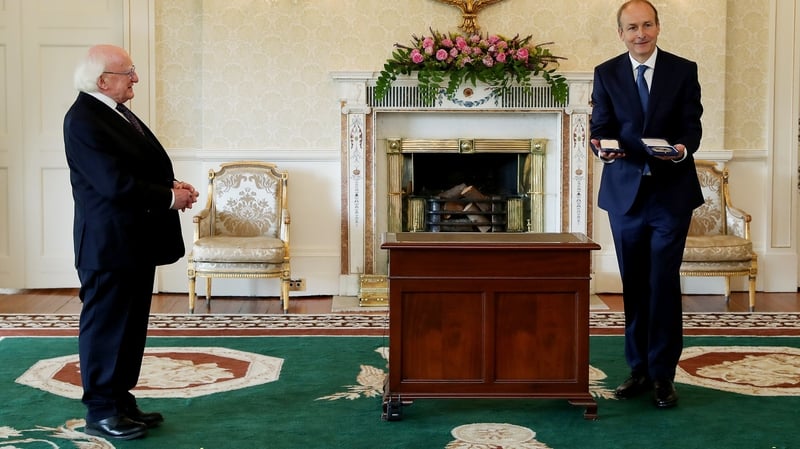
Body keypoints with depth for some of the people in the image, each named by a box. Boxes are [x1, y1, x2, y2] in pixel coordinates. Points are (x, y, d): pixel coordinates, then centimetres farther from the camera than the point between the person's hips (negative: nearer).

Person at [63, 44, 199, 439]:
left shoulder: (117, 113, 14)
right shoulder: (83, 120, -17)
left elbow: (146, 166, 20)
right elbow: (114, 183, -24)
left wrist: (172, 185, 1)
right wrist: (169, 197, -16)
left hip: (137, 241, 10)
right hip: (109, 244, -10)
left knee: (131, 328, 15)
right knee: (105, 328, 1)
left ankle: (120, 400, 26)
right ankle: (101, 412, 11)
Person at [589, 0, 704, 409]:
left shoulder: (684, 70, 1)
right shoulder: (606, 74, 4)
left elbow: (692, 126, -2)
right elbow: (600, 127, 1)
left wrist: (683, 148, -24)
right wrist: (604, 147, -22)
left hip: (671, 191, -2)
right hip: (625, 191, 2)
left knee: (663, 283, -4)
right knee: (634, 284, 9)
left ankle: (662, 375, 5)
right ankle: (640, 369, 20)